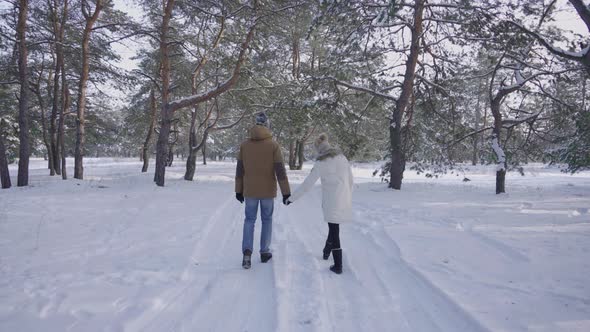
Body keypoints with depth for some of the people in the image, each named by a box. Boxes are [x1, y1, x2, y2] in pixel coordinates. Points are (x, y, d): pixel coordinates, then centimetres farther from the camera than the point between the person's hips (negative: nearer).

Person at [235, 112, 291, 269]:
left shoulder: (245, 145, -2)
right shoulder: (273, 145, -10)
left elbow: (239, 170, 2)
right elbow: (280, 171, -13)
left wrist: (239, 190, 11)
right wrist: (286, 192, -8)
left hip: (250, 191, 2)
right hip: (268, 191, -1)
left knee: (249, 220, 11)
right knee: (267, 220, 15)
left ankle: (247, 252, -7)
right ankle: (264, 252, 21)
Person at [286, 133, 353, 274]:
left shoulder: (321, 163, -10)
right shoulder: (342, 157, 6)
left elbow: (307, 183, -10)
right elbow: (350, 179, 12)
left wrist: (292, 198, -3)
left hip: (331, 201, -5)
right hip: (344, 199, 5)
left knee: (334, 232, 2)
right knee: (334, 227, 25)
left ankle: (338, 266, 4)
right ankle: (326, 252, 43)